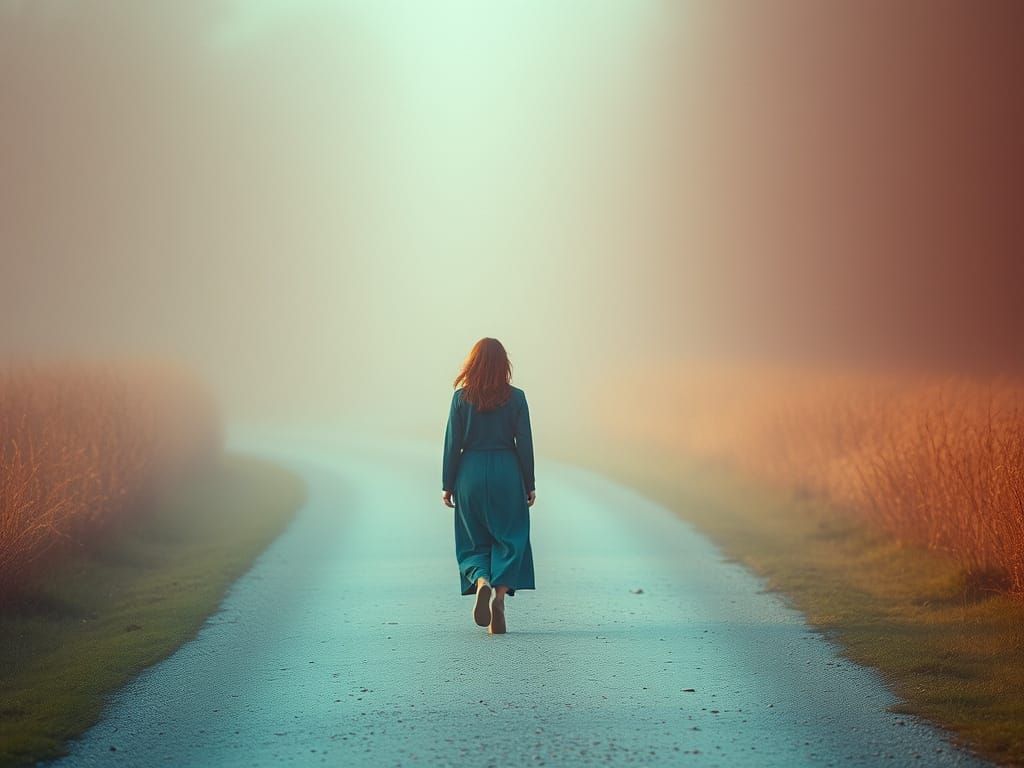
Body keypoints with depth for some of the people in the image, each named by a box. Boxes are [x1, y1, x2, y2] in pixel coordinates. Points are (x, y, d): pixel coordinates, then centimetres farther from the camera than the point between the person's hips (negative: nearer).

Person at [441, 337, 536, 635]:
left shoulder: (461, 397, -2)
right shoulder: (515, 397, -3)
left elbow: (452, 443, -1)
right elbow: (524, 443, -2)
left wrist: (447, 485, 6)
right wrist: (529, 484, 7)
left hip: (470, 475, 1)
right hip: (507, 475, -1)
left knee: (474, 542, 10)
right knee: (508, 540, 6)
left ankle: (481, 582, -18)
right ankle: (500, 596, -10)